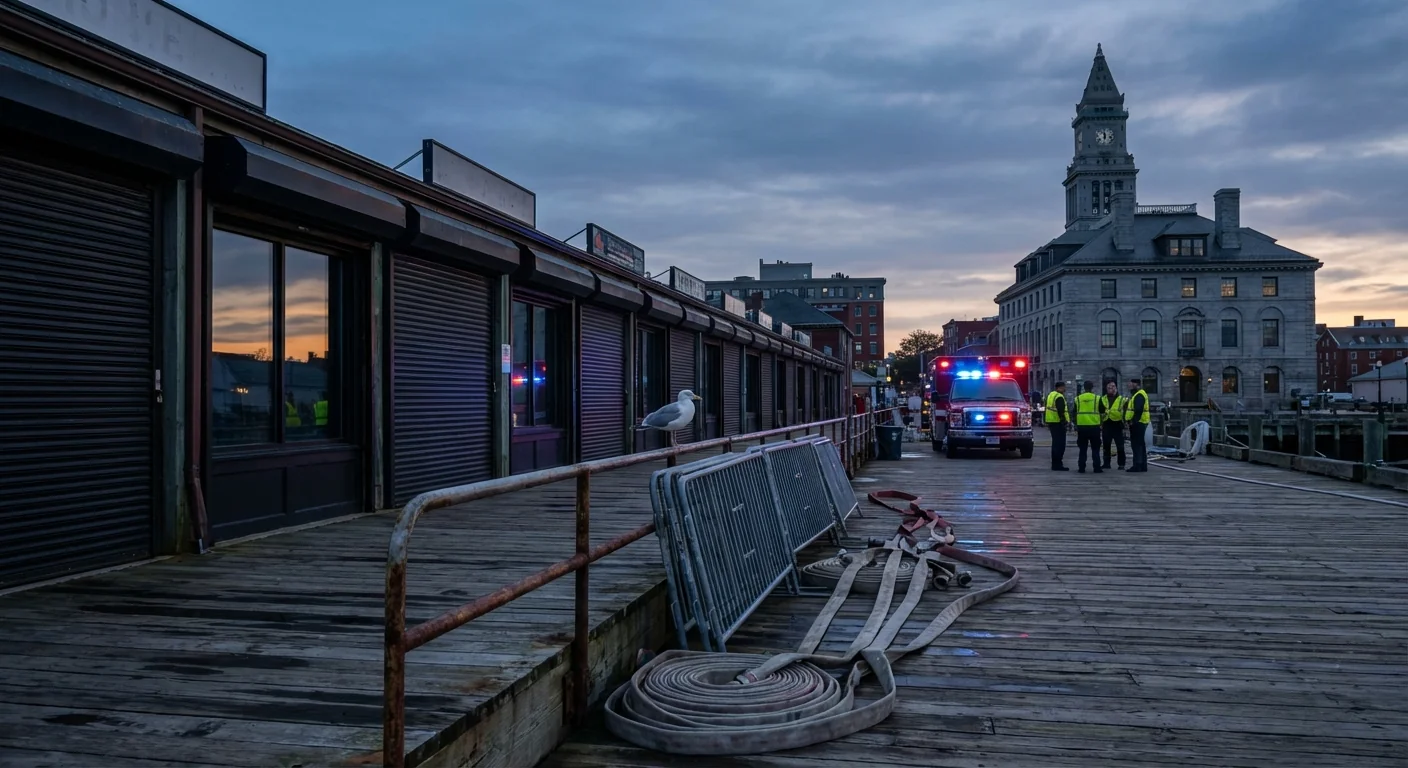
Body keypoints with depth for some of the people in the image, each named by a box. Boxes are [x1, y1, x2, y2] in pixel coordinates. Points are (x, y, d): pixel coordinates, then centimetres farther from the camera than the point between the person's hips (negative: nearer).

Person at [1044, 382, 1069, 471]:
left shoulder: (1050, 395, 16)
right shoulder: (1059, 397, -15)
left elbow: (1047, 408, 22)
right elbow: (1060, 411, -23)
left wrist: (1047, 423, 26)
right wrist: (1064, 421, -19)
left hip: (1051, 422, 10)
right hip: (1058, 423, -10)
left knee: (1055, 443, 16)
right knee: (1060, 444, -7)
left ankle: (1055, 464, 20)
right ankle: (1058, 465, -8)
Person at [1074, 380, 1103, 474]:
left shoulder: (1078, 399, 1)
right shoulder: (1097, 398, -4)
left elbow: (1075, 413, 6)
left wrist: (1076, 426, 17)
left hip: (1081, 426, 2)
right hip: (1094, 426, -1)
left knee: (1082, 449, 8)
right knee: (1095, 449, 6)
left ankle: (1081, 468, 6)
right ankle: (1097, 468, 4)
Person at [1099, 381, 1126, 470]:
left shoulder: (1122, 399, 2)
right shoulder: (1103, 399, 10)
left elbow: (1125, 413, 1)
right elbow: (1100, 413, 14)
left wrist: (1124, 425, -7)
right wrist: (1100, 424, 8)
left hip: (1118, 425, -3)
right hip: (1107, 425, 3)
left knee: (1120, 446, -1)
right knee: (1106, 446, 8)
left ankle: (1121, 464, 6)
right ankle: (1106, 463, 16)